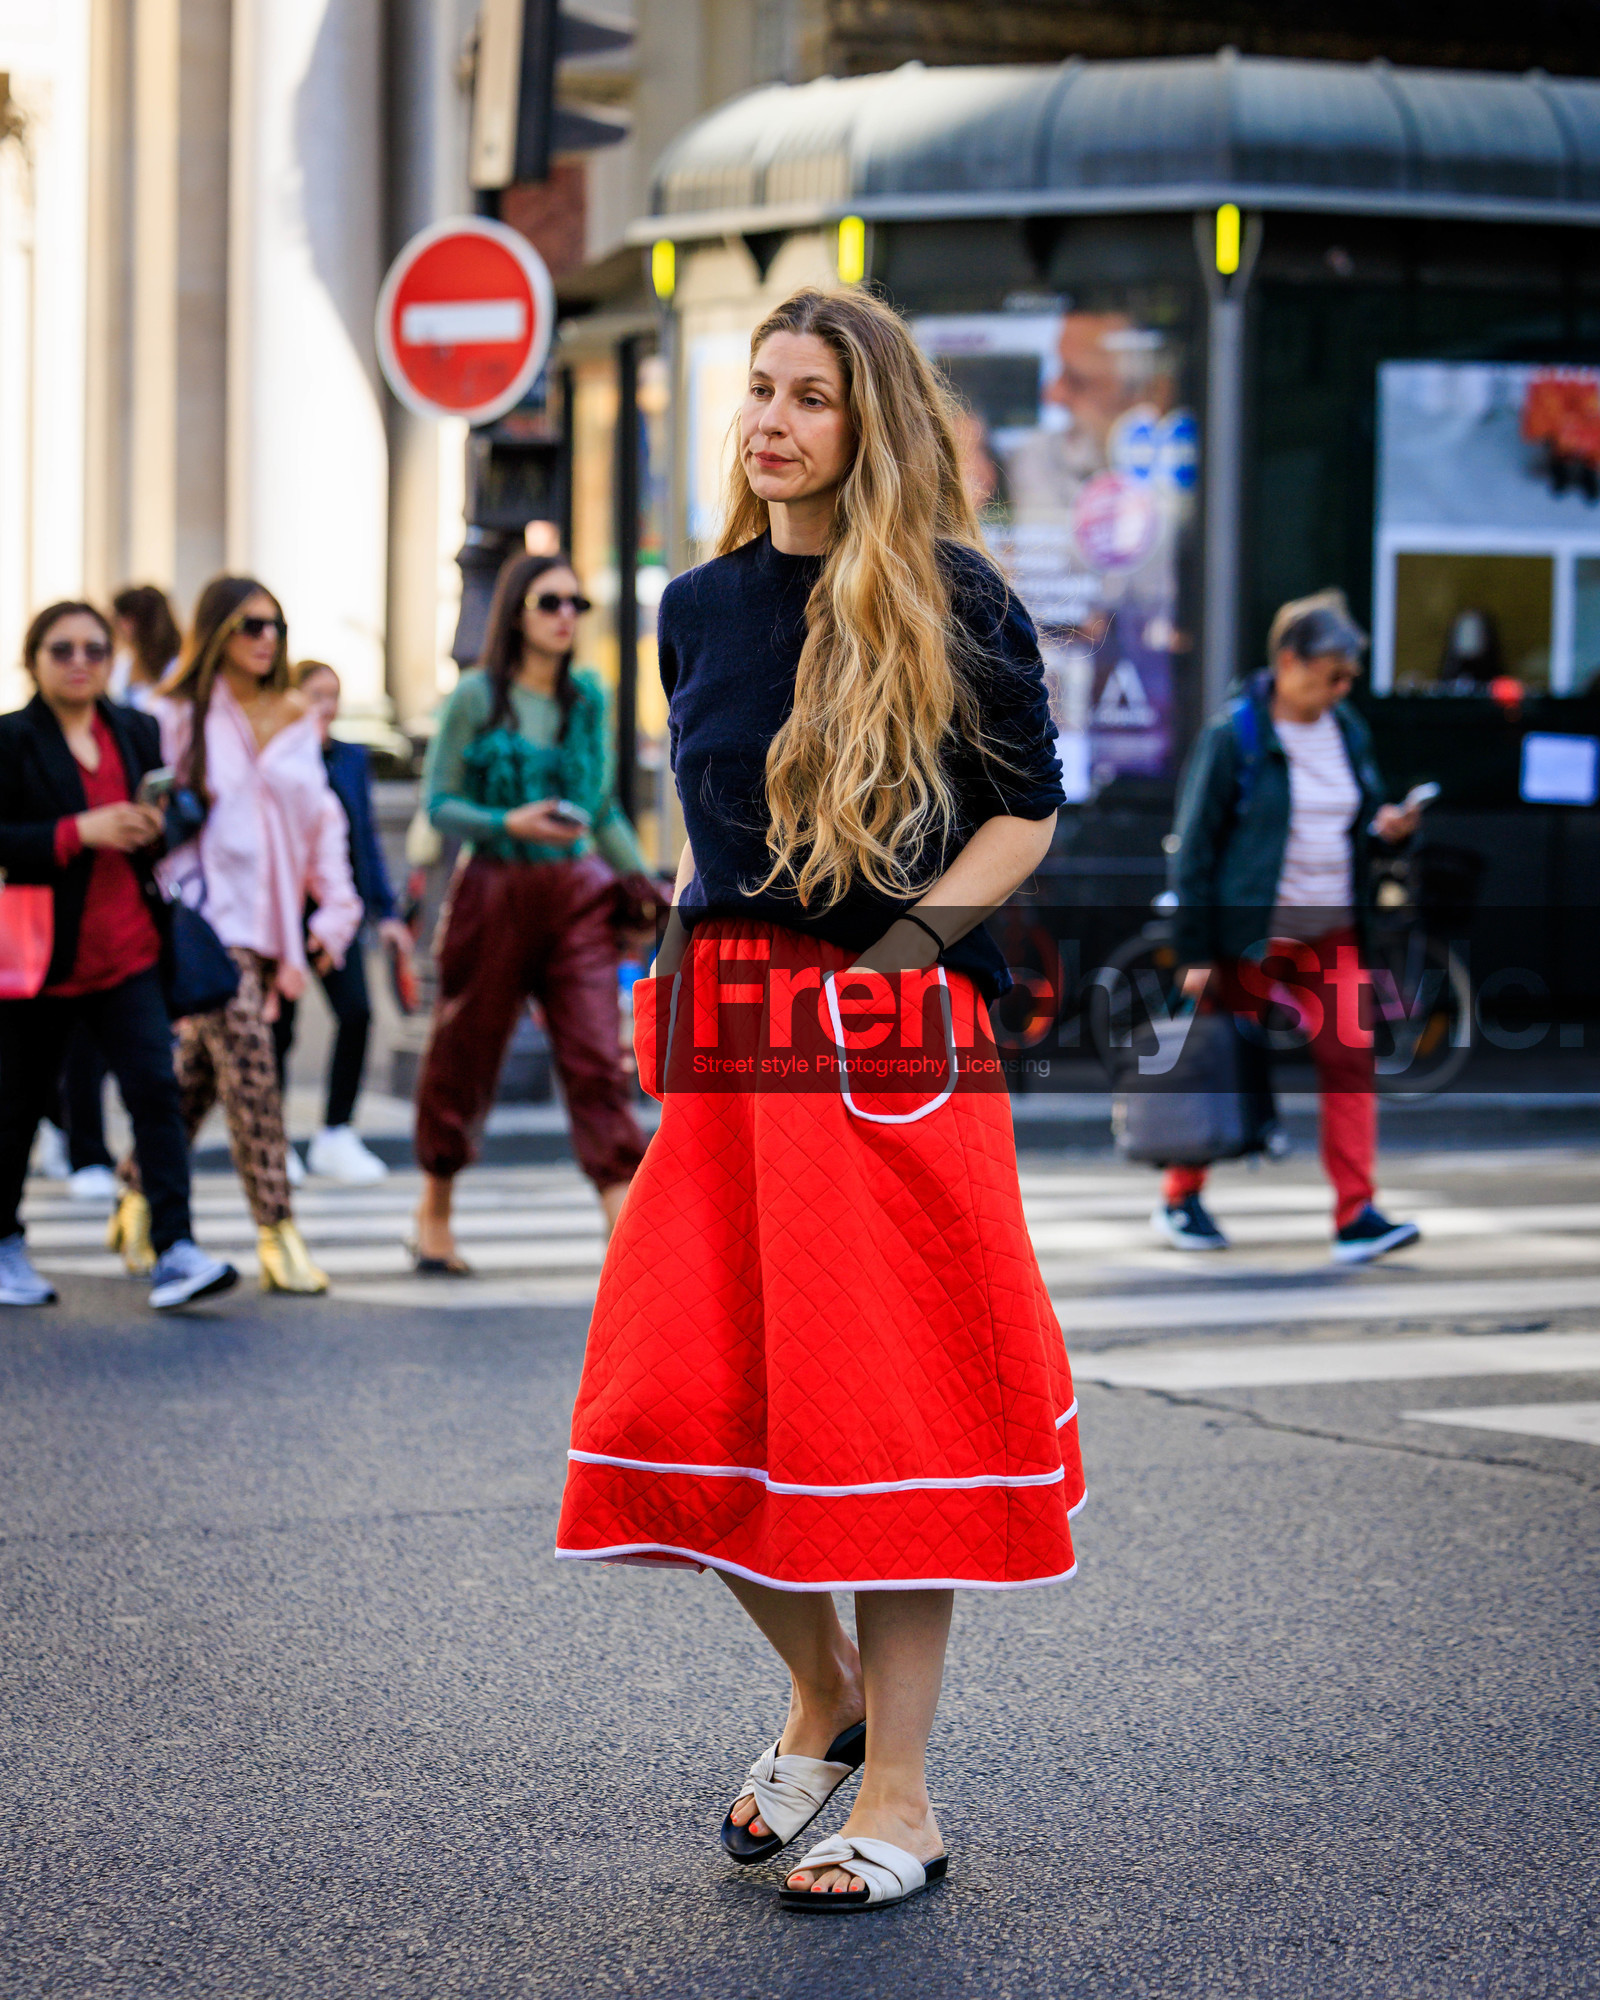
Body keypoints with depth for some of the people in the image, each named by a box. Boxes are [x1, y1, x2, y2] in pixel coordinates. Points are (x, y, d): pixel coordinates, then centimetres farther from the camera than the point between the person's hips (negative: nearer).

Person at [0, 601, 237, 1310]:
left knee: (156, 1088, -11)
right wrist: (79, 831, -23)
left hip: (127, 953, 3)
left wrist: (155, 827, -1)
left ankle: (174, 1251, -14)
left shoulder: (136, 733, 9)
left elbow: (160, 820, 22)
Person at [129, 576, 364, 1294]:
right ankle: (276, 1231, -17)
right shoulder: (181, 714, 0)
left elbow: (322, 818, 17)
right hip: (202, 913, -5)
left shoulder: (295, 718, 15)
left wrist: (335, 908, 7)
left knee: (196, 1072, 8)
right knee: (247, 1057, -16)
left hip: (264, 919, 5)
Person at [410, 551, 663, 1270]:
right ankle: (434, 1215, 28)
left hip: (576, 894, 3)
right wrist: (508, 823, -18)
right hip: (494, 891, -3)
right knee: (465, 1055, 9)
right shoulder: (476, 697, -4)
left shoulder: (588, 697, 9)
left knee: (598, 1059, -8)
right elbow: (439, 803, -4)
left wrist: (640, 878, 9)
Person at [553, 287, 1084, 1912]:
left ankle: (899, 1793, 6)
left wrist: (900, 943, -12)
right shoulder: (697, 605, 12)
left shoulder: (947, 599, -2)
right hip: (723, 1026, 5)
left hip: (891, 1032, -5)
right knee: (688, 1396, 0)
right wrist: (696, 974, 14)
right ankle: (823, 1690, 25)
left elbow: (1028, 808, -1)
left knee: (886, 1400, -3)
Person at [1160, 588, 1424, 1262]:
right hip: (1250, 930, -5)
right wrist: (1196, 952, -11)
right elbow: (1196, 844, -8)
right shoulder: (1233, 734, -10)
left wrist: (1385, 827, -5)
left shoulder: (1349, 731, 8)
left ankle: (1357, 1215, -7)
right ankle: (1180, 1199, 23)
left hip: (1330, 930, 5)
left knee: (1350, 1055, -8)